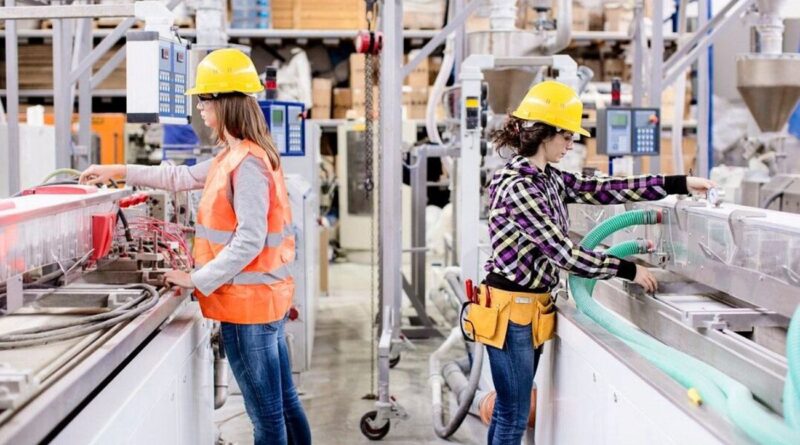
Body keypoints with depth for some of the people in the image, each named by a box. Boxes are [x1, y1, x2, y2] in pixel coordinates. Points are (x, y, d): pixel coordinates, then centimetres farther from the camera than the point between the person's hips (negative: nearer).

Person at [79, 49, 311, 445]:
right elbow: (184, 177, 23)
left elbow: (249, 240, -24)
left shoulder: (247, 163, -19)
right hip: (264, 296, 10)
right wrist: (118, 172, 24)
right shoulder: (234, 156, 12)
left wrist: (198, 280, -16)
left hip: (248, 301, -10)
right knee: (284, 404, 17)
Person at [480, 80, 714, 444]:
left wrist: (680, 184, 2)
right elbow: (562, 252, -22)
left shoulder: (549, 179, 7)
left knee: (511, 411, 17)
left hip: (533, 305, 9)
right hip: (512, 307, -9)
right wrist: (628, 270, -15)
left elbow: (602, 190, 5)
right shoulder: (518, 187, -21)